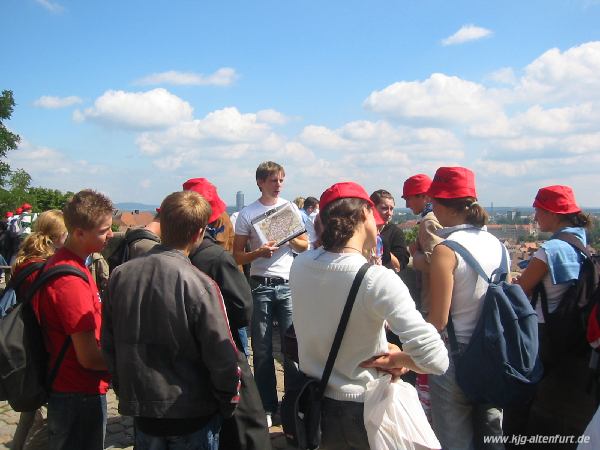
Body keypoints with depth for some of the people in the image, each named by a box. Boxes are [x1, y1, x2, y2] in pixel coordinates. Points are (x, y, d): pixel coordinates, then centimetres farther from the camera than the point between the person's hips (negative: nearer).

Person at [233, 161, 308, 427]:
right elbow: (237, 256, 2)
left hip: (288, 285, 1)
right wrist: (258, 252, -17)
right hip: (261, 286, -1)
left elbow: (305, 247, 12)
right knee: (262, 350, 5)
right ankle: (267, 407, 17)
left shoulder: (291, 209, 9)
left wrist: (291, 238, -8)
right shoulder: (247, 214, 2)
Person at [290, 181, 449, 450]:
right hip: (361, 411, -4)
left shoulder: (299, 265, -10)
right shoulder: (378, 280, -26)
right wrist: (396, 359, -13)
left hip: (309, 402, 4)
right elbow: (435, 359, -30)